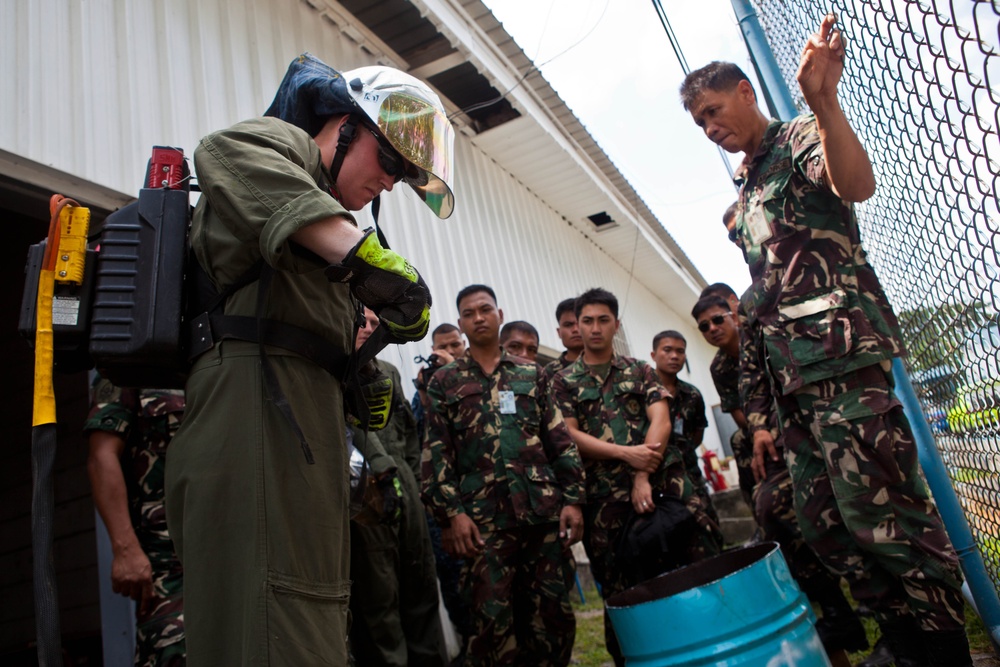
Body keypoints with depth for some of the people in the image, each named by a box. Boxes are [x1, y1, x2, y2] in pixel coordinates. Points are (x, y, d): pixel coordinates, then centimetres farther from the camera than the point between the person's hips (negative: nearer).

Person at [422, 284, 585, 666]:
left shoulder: (531, 374, 15)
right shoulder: (444, 383, 11)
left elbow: (561, 441, 11)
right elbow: (436, 455, 4)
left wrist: (573, 499, 2)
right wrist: (451, 513, -6)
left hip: (544, 510, 2)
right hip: (484, 519, -1)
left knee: (554, 617, 4)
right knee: (494, 622, -1)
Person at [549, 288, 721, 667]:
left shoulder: (640, 371, 14)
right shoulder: (563, 382, 10)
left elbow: (660, 421, 1)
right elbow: (570, 436, -1)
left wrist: (643, 477, -12)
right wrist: (625, 454, -14)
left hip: (662, 479, 1)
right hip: (606, 496, -1)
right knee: (620, 592, 4)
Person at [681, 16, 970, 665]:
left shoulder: (799, 140, 6)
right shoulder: (743, 203, 26)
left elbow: (858, 184, -19)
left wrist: (824, 101, -36)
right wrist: (761, 415, 18)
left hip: (842, 358, -8)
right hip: (793, 381, 8)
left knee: (883, 520, -8)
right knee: (828, 530, 7)